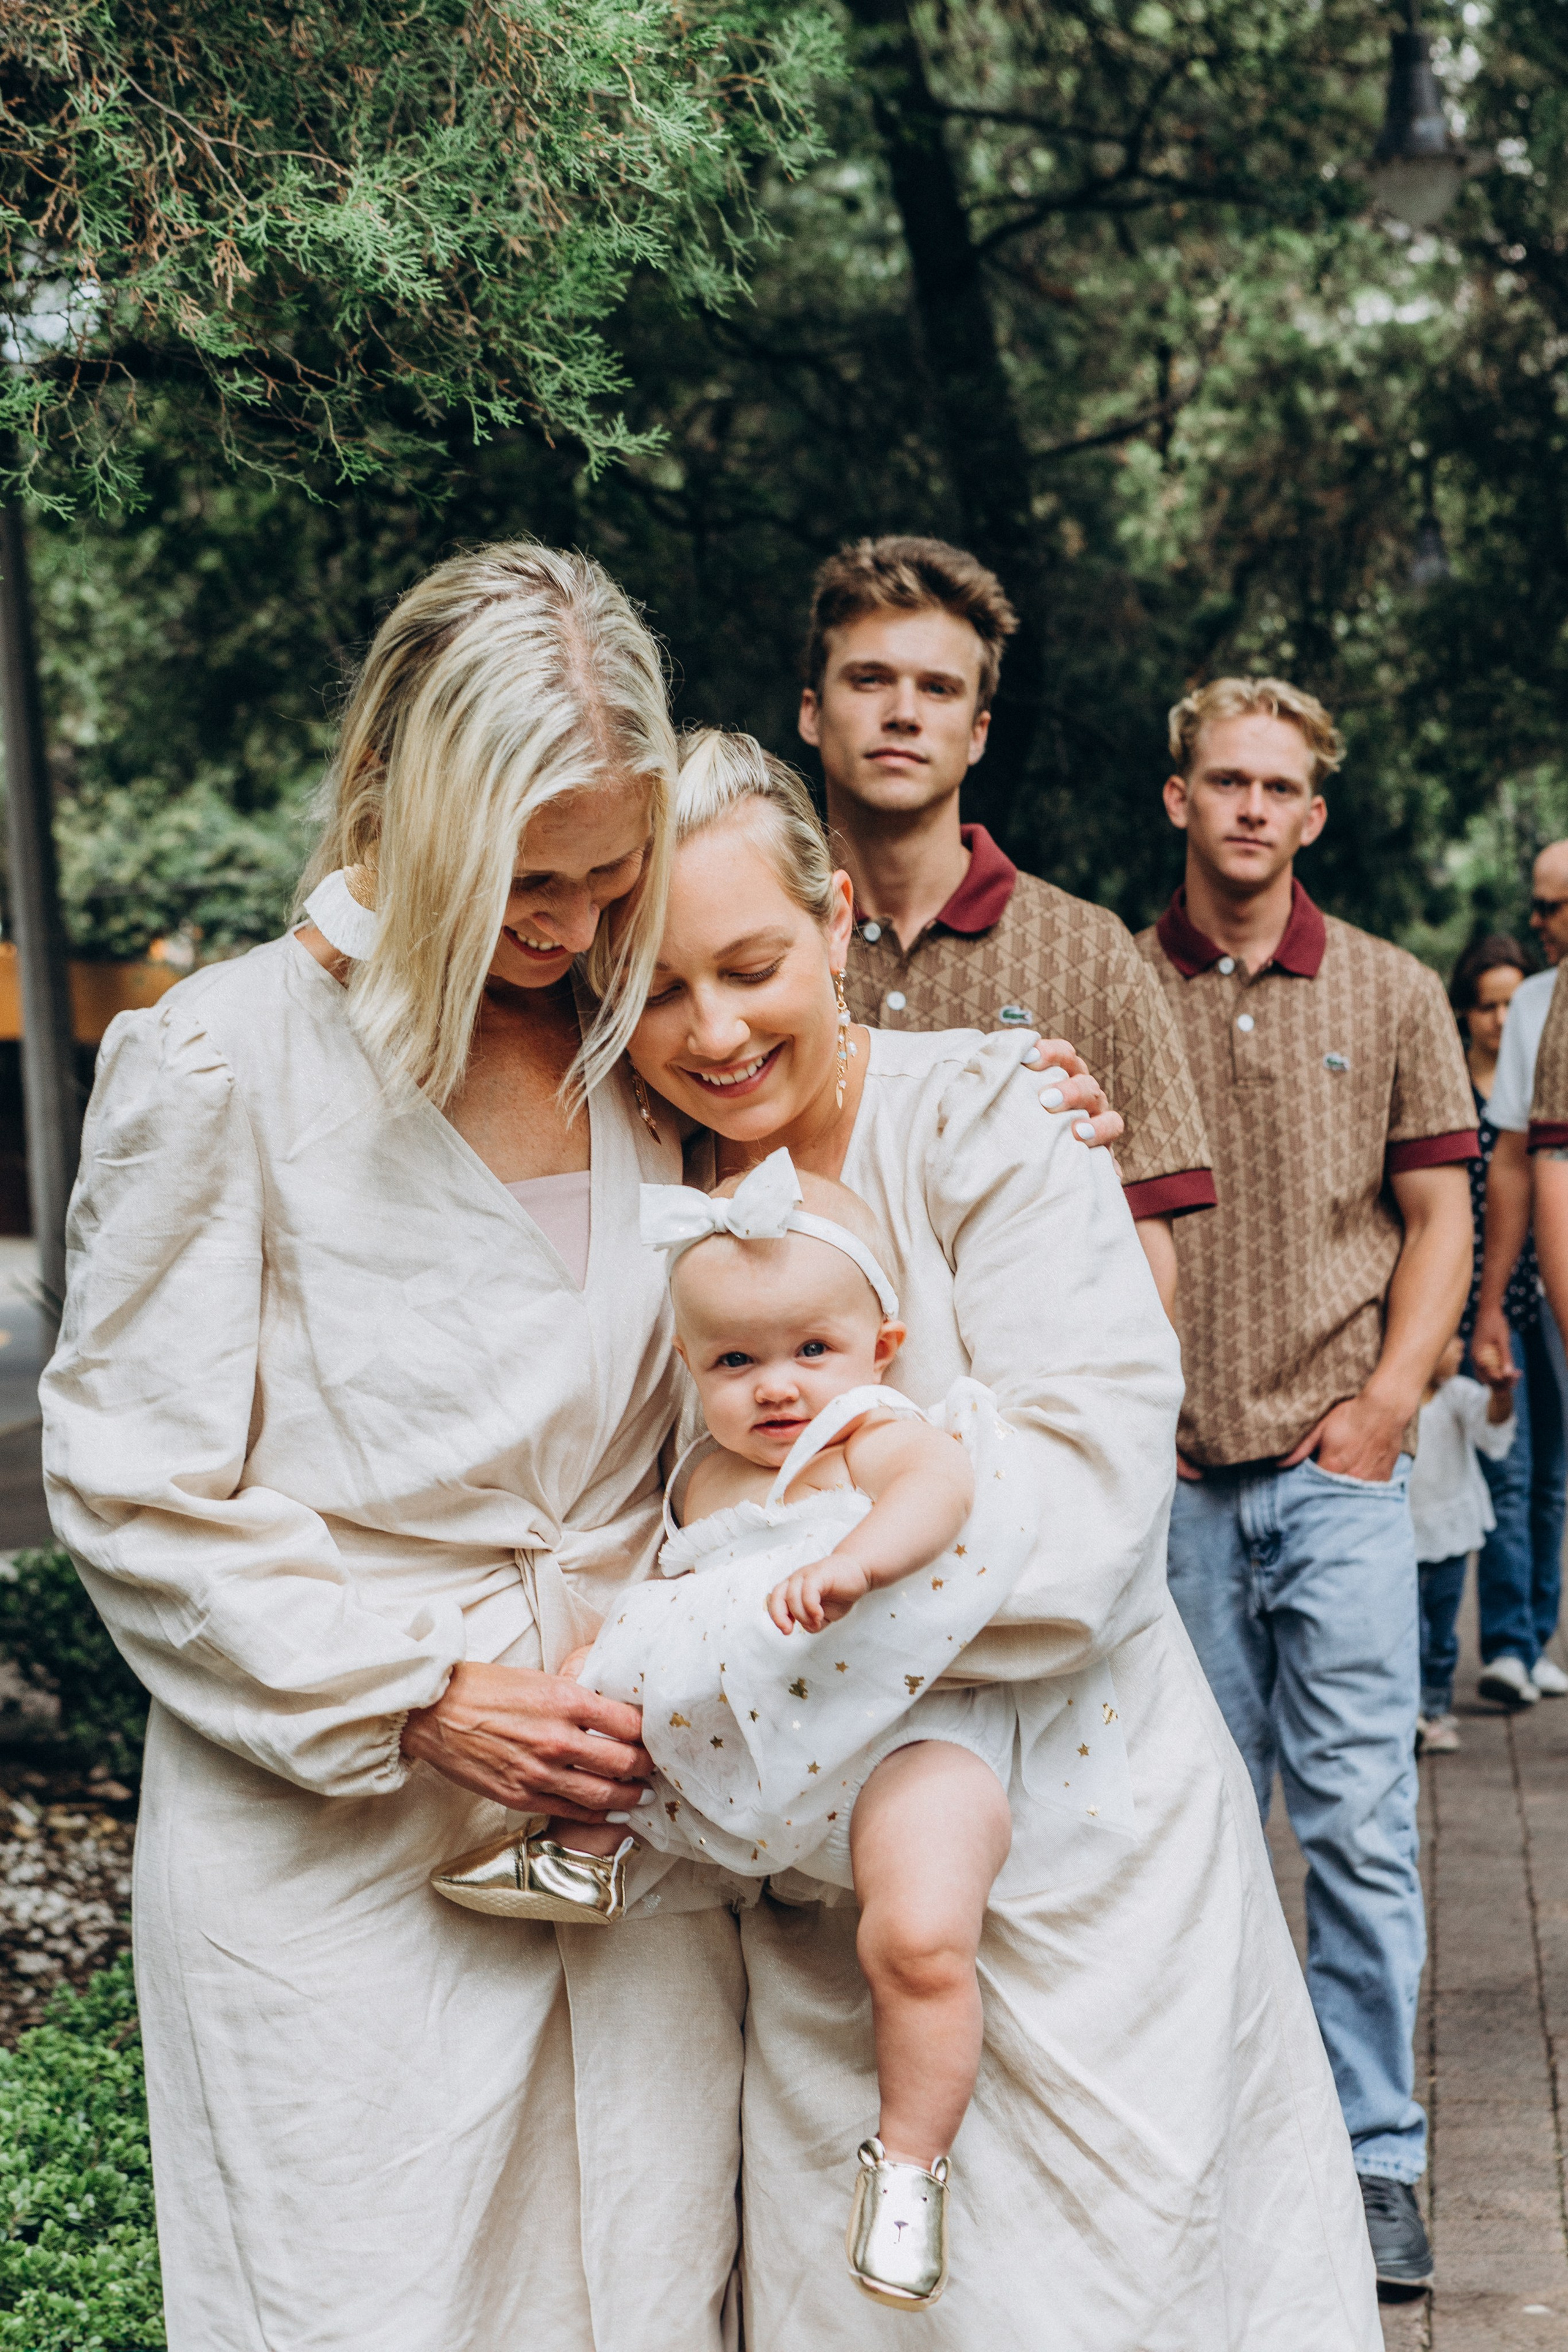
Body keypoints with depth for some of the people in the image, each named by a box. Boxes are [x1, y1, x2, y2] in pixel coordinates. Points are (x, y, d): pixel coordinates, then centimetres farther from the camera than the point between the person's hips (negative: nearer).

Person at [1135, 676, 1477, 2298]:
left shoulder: (1391, 994, 7)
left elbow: (1438, 1219, 8)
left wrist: (1388, 1401, -3)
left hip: (1335, 1466, 0)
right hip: (1172, 1475, 1)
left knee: (1361, 1817, -3)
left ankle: (1373, 2162, 6)